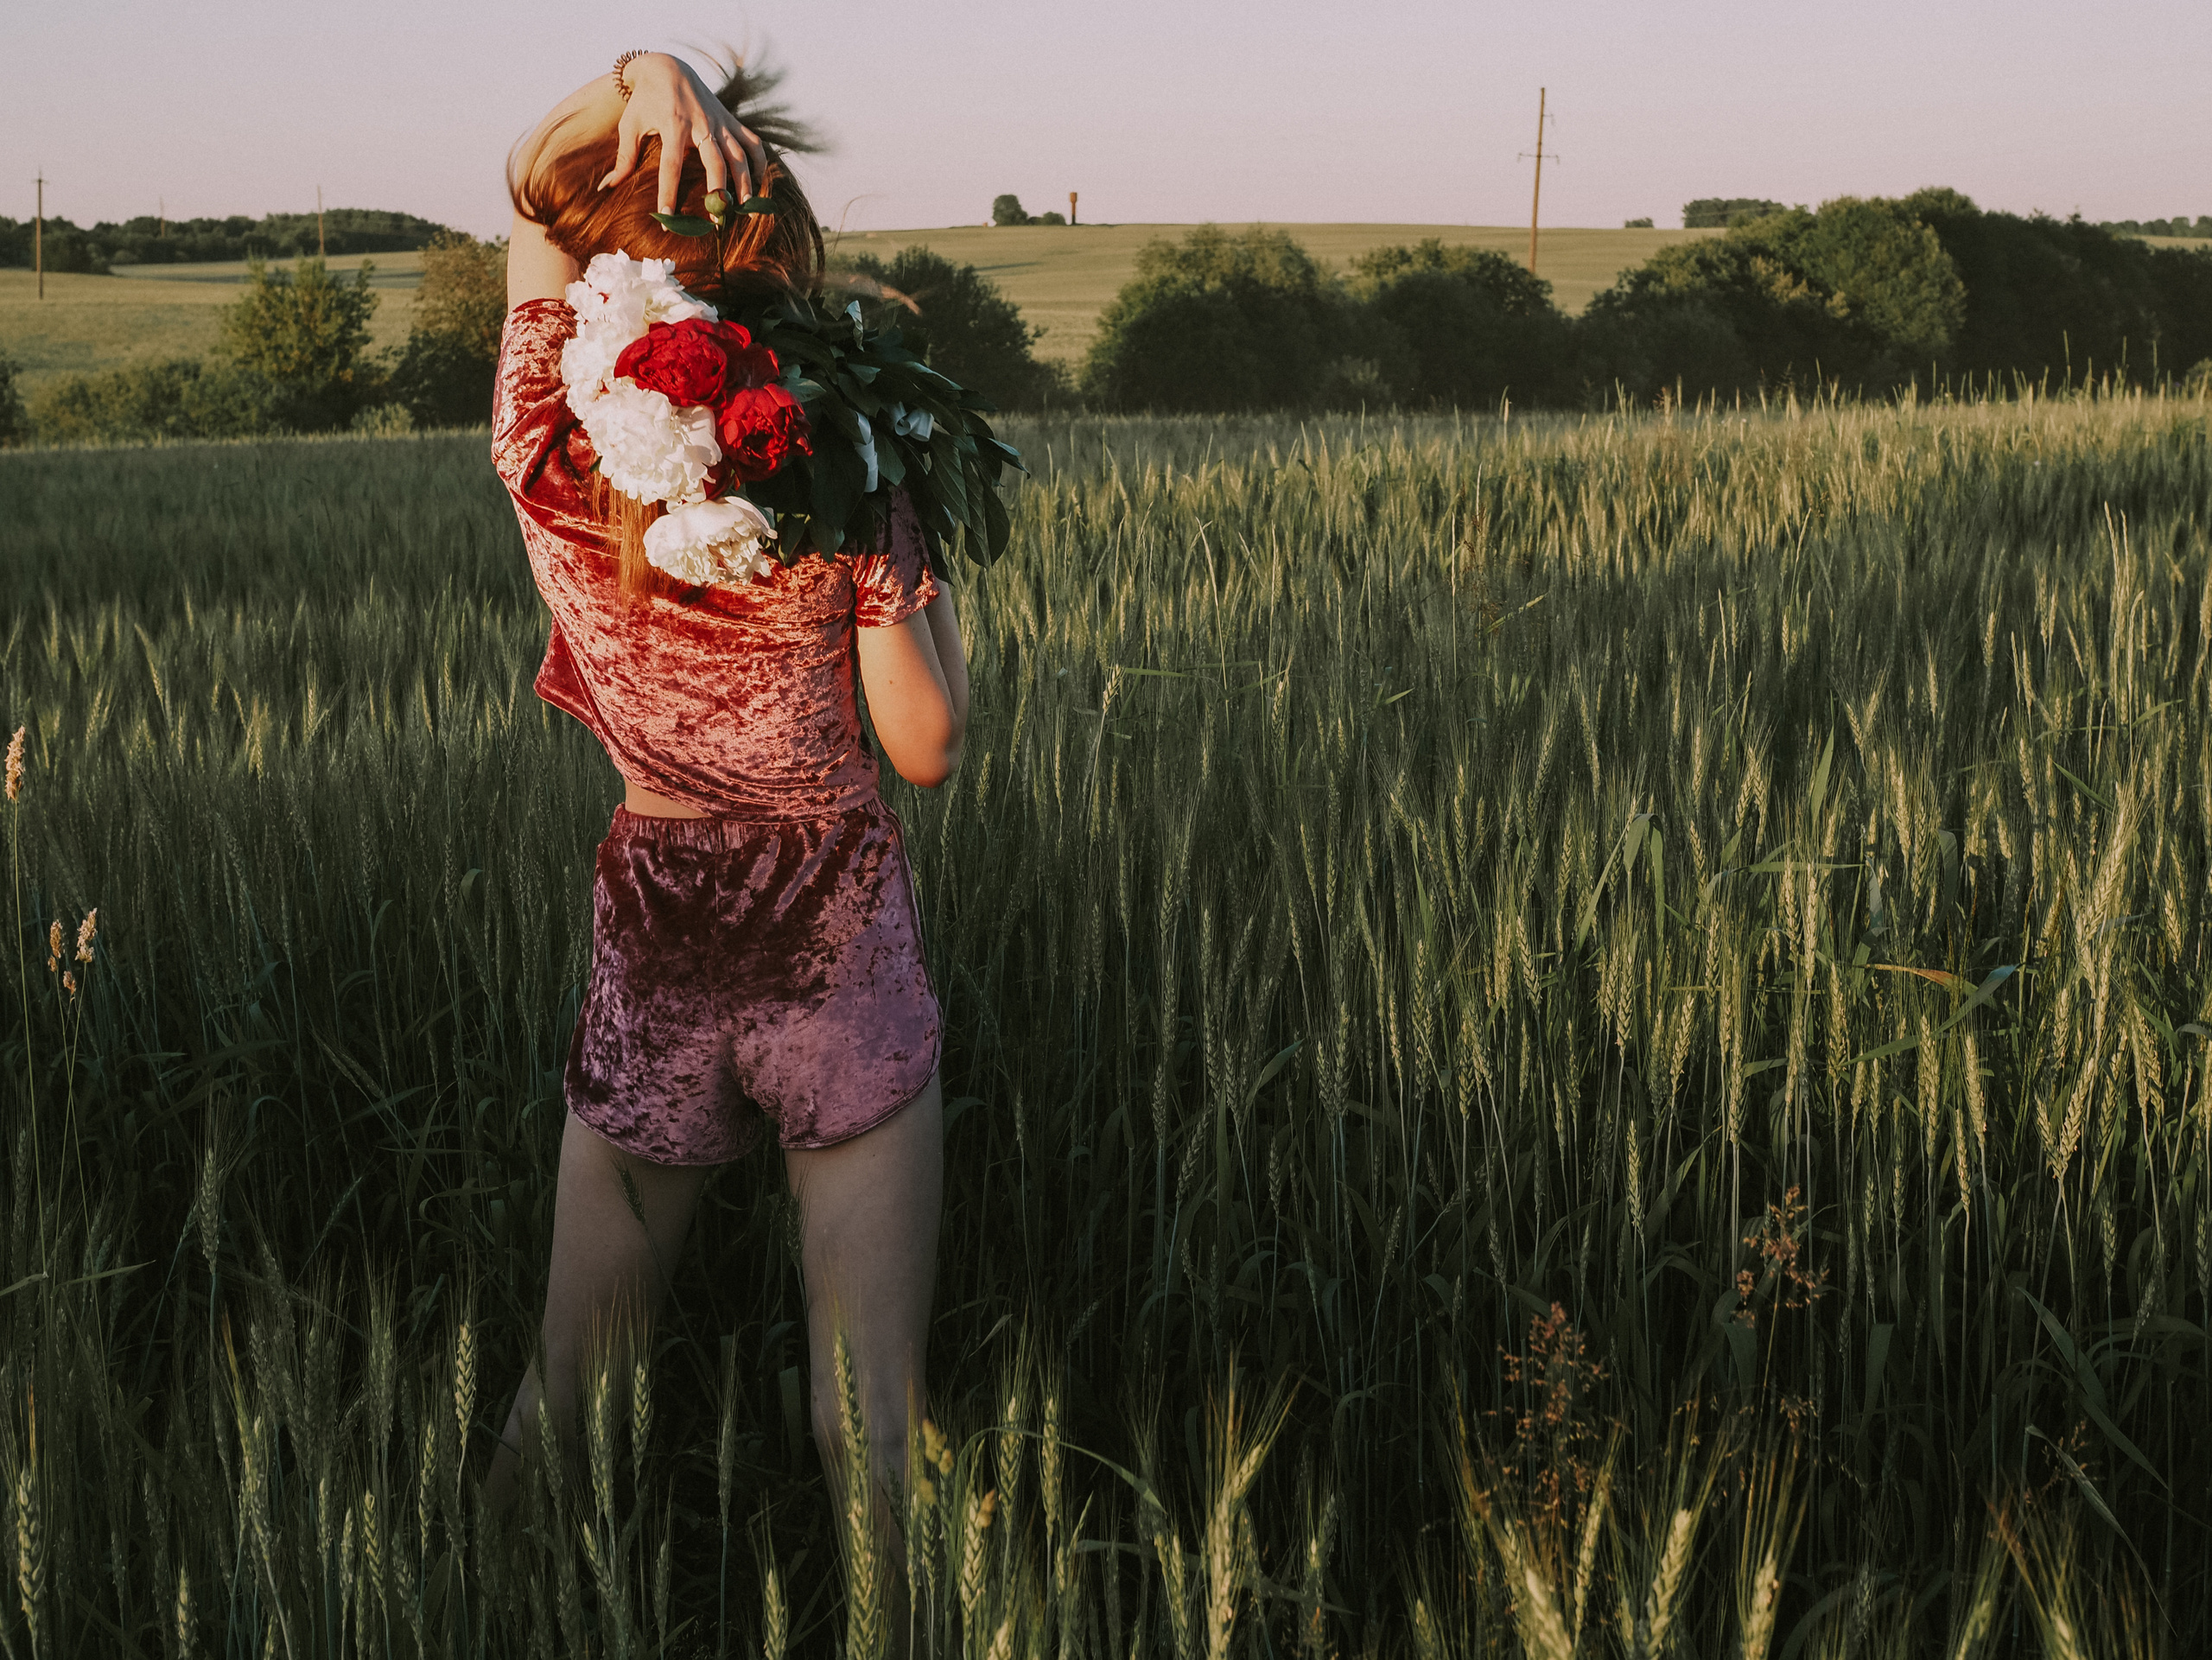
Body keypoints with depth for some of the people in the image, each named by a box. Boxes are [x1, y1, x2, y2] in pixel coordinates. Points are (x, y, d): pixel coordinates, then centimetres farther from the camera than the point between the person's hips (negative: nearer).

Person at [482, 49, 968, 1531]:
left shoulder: (552, 465, -8)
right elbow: (927, 749, -7)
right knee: (870, 1420, 6)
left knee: (562, 1403, 18)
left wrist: (635, 78, -10)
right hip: (845, 955, -2)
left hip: (646, 959, 2)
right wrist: (928, 553, 2)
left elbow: (532, 192, 7)